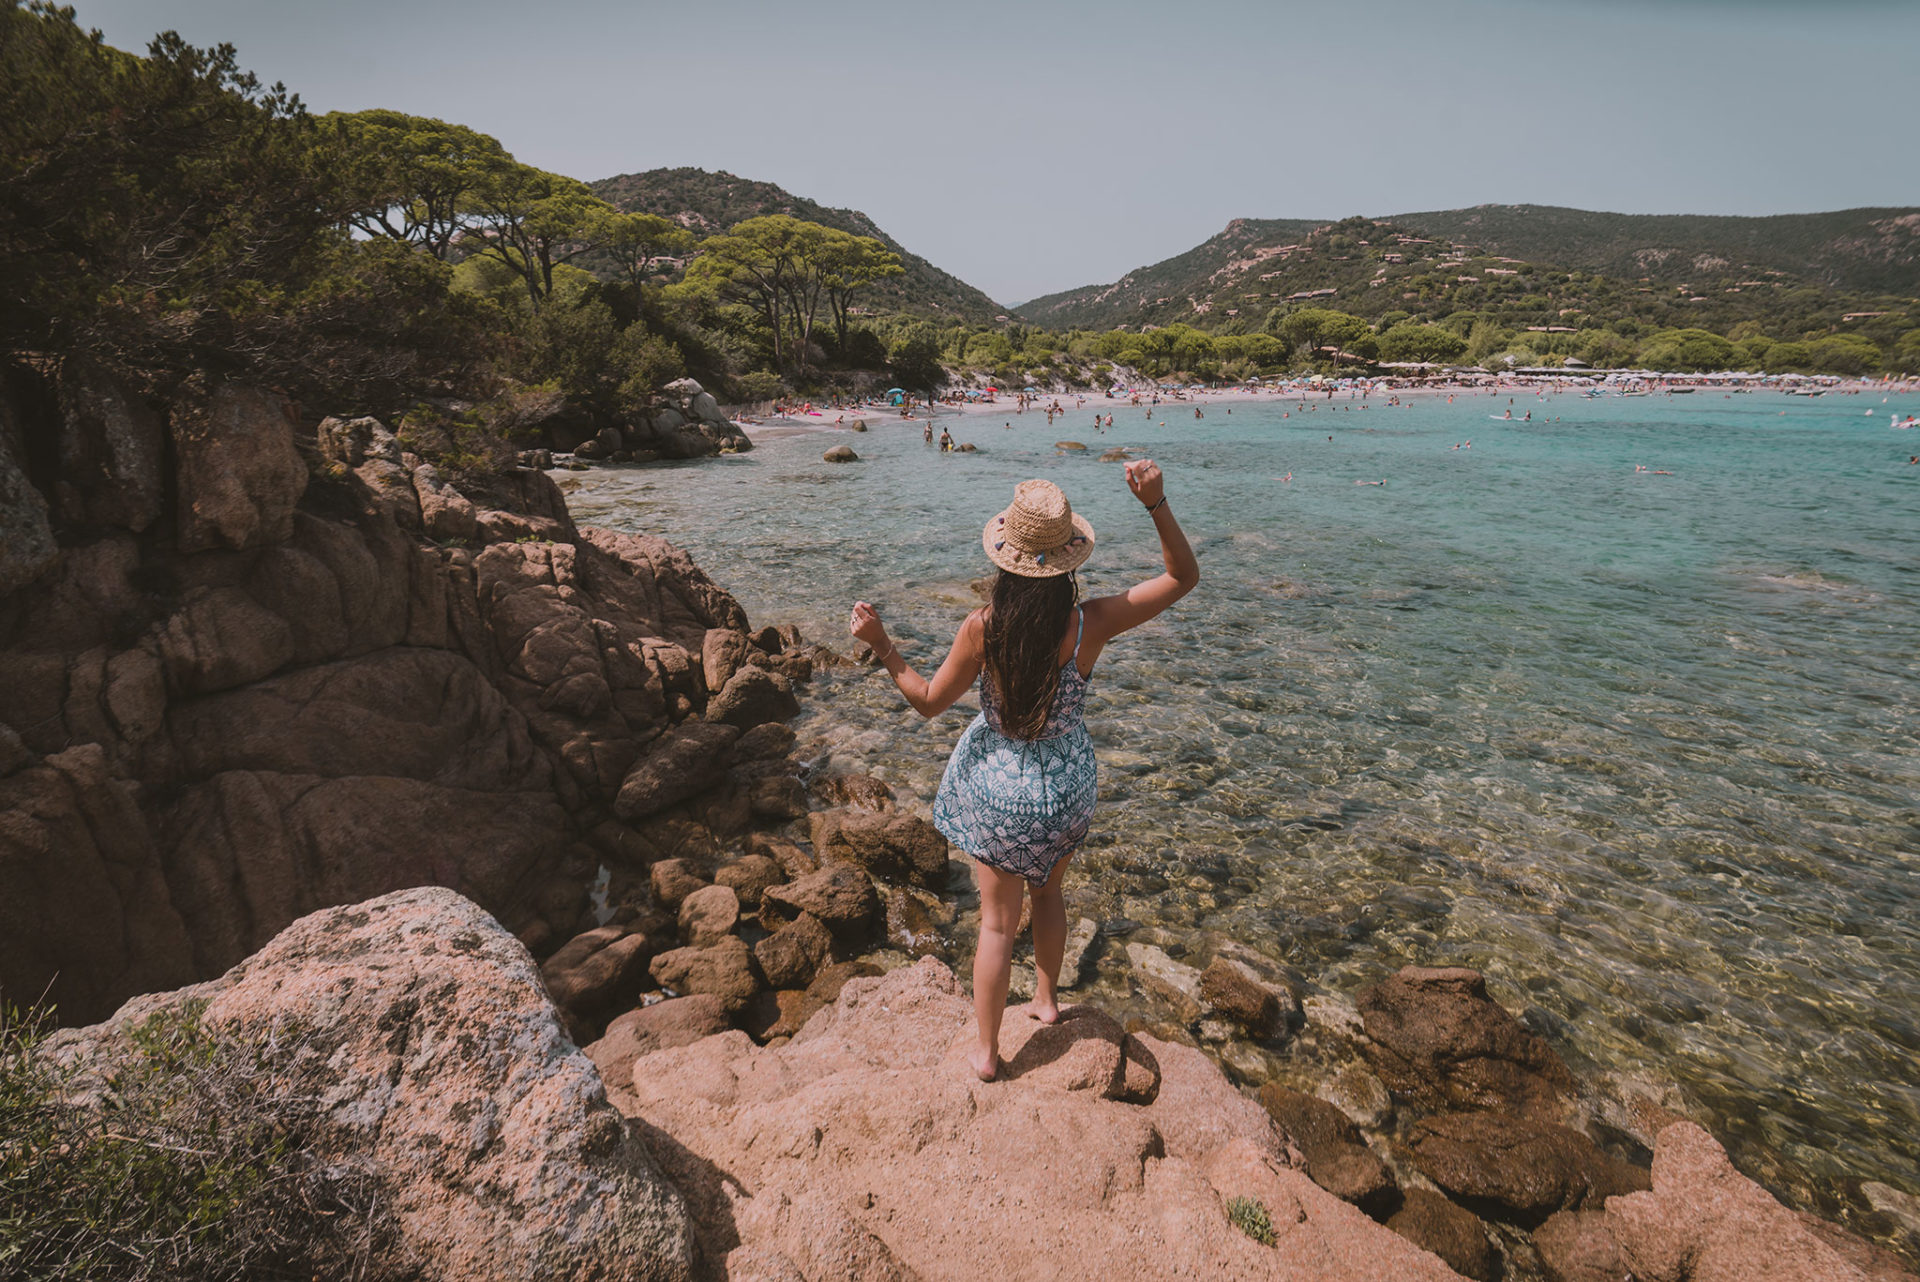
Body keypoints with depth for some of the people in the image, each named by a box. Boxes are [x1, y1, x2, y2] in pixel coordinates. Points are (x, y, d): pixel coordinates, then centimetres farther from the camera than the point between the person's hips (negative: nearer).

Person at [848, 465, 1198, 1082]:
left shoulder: (981, 628, -23)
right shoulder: (1090, 624, -21)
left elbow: (929, 701, -9)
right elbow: (1183, 577, -11)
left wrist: (881, 645, -3)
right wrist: (1156, 503, -22)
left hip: (997, 787, -1)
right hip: (1066, 787, 2)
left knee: (998, 921, 15)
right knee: (1048, 893, 29)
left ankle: (985, 1050, 31)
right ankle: (1046, 998, 50)